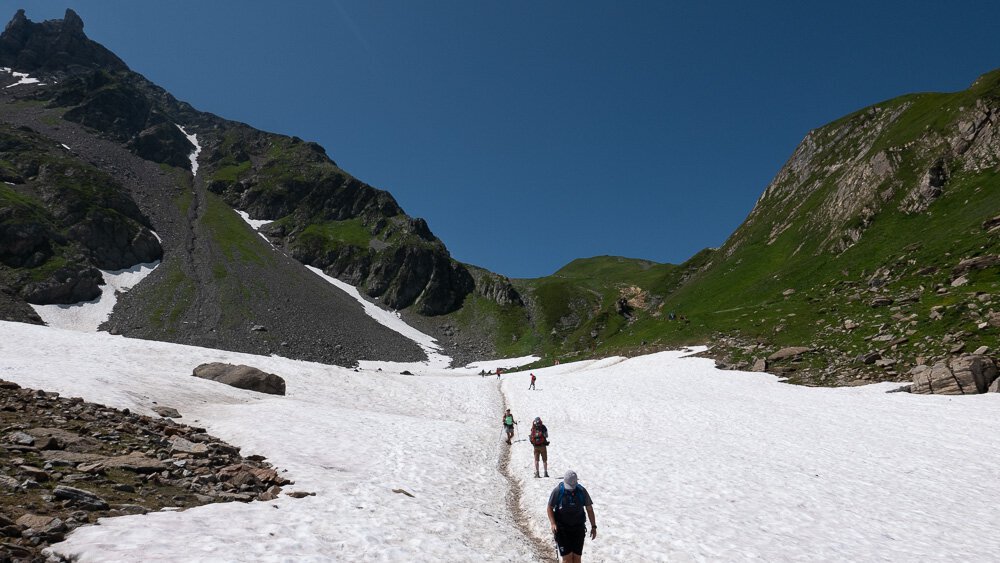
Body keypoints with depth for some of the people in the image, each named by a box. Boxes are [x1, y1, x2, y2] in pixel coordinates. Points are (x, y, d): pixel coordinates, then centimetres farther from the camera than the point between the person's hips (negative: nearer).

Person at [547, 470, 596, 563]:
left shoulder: (582, 491, -6)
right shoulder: (557, 491, -12)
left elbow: (589, 509, 4)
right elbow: (549, 508, -2)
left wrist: (593, 526, 5)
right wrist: (553, 523, -16)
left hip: (578, 528, 2)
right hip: (562, 529, -2)